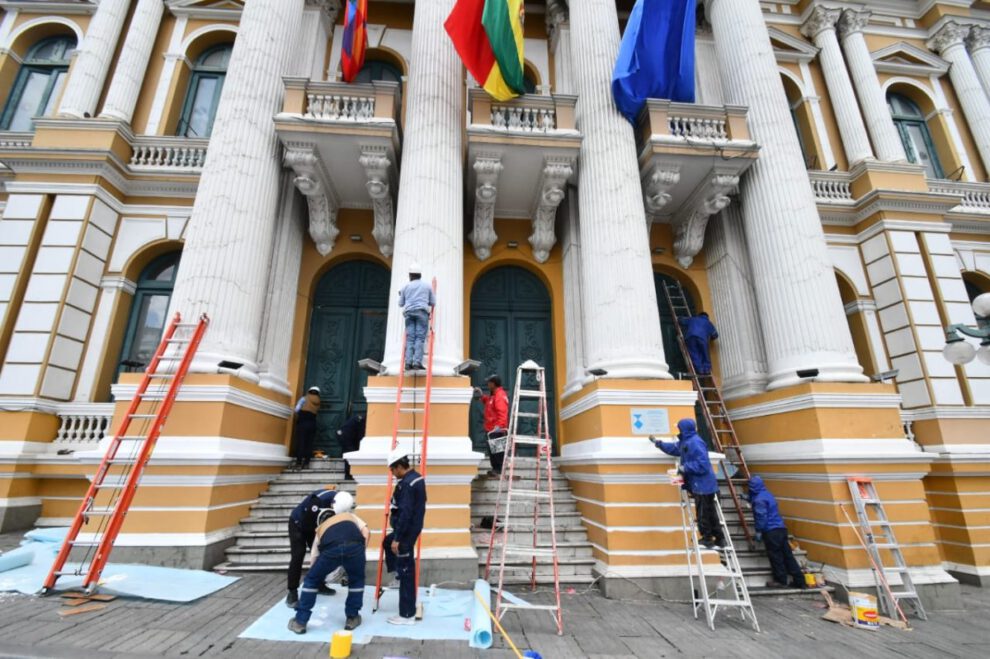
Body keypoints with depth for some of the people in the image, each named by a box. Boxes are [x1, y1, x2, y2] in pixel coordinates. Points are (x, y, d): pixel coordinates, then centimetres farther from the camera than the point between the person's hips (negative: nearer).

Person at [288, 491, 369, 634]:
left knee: (311, 580, 30)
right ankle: (352, 618, 34)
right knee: (356, 580, 31)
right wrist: (360, 553, 26)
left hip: (331, 549, 0)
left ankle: (300, 621, 34)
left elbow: (314, 557, 45)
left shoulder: (320, 528, 41)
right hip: (354, 546, 0)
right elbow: (365, 530, 18)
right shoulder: (350, 516, 39)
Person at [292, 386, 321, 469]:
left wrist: (297, 419, 10)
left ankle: (299, 463, -6)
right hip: (312, 423, 4)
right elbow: (317, 412, 6)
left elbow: (297, 410, -6)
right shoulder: (318, 402, 13)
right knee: (309, 444, 5)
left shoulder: (305, 398, 1)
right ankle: (306, 463, 3)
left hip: (303, 422, -4)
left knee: (300, 443, -4)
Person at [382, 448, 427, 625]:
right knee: (387, 542, 31)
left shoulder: (406, 484, -24)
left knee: (405, 572, 1)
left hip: (406, 531, -10)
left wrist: (397, 539, -19)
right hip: (412, 528, 10)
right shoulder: (417, 478, 7)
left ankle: (407, 615, 13)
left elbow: (405, 513, -26)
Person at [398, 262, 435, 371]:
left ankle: (408, 362, -13)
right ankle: (417, 362, -19)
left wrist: (401, 296, 40)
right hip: (422, 312, -2)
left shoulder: (406, 287, 17)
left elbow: (401, 304, 21)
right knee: (420, 338, -8)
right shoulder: (427, 286, 15)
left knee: (410, 338, -2)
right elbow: (433, 302, 15)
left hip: (409, 313, 2)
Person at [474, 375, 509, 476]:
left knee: (497, 450, -4)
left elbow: (502, 413, -29)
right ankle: (495, 469, 25)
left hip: (497, 429, -11)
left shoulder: (500, 396, -20)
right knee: (492, 449, 16)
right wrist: (481, 396, 22)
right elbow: (489, 402, 33)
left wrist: (499, 426, -36)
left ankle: (499, 470, 4)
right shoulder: (494, 395, 14)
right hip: (491, 428, 11)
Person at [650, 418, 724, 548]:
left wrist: (685, 467, -19)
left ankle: (708, 539, 16)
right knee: (709, 513, 17)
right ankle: (719, 539, 27)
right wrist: (657, 443, 31)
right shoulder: (685, 442, 10)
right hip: (700, 485, 10)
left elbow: (702, 464, -28)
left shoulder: (695, 442, -23)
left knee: (703, 514, 2)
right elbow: (673, 448, 28)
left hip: (703, 485, -10)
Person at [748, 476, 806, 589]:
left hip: (771, 531, -9)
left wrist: (758, 531, -11)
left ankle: (781, 581, 8)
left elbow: (761, 517, -18)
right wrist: (749, 498, 46)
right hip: (781, 528, 9)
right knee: (787, 555, 12)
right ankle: (799, 580, 16)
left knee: (775, 556, 1)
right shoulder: (767, 494, 13)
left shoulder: (759, 500, -15)